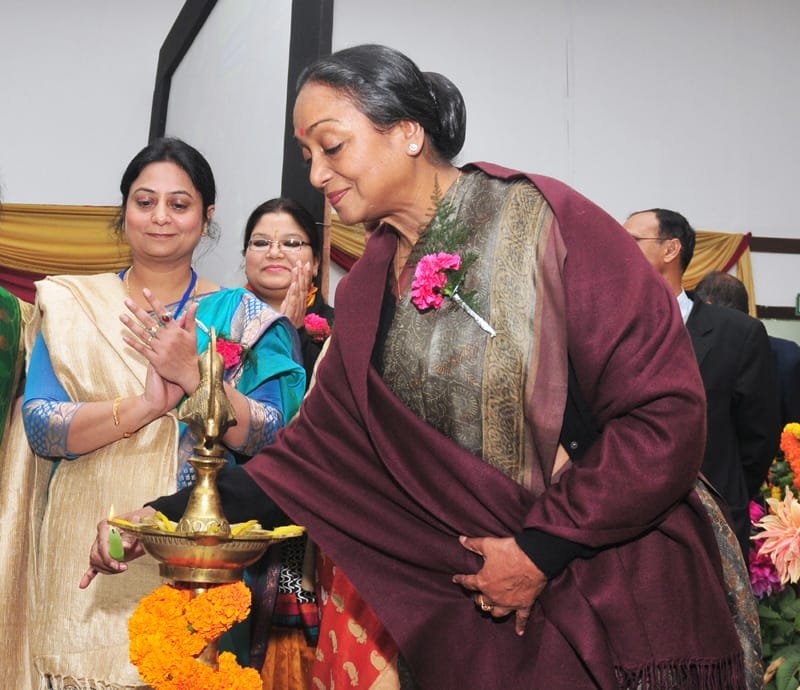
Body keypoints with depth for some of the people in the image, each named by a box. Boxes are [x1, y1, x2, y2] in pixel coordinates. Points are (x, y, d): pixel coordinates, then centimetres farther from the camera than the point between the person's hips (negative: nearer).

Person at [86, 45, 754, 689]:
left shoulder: (545, 221, -13)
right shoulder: (366, 289, 5)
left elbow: (667, 409, -16)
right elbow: (317, 444, 6)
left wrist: (543, 549, -15)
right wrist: (170, 515, -4)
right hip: (475, 608, 5)